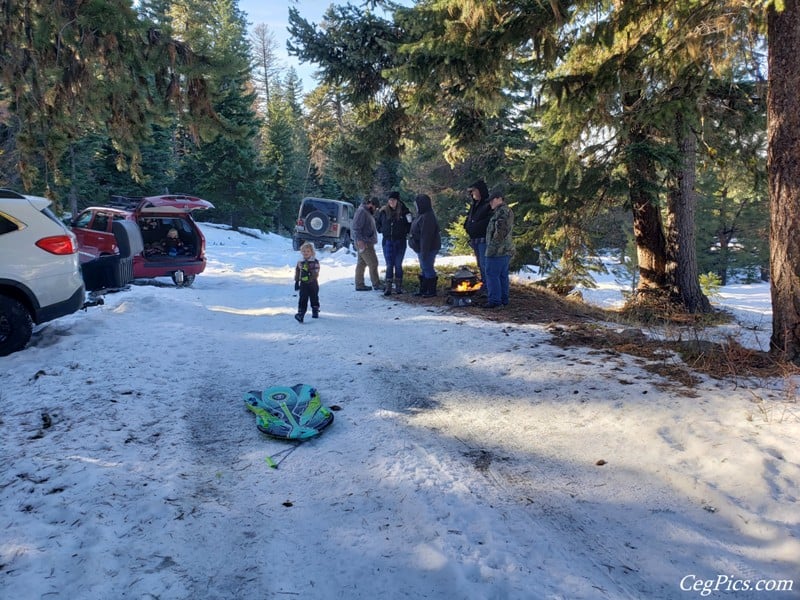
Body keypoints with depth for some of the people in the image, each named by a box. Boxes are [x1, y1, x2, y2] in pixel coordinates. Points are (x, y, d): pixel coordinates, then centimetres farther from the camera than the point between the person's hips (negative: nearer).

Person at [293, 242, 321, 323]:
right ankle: (300, 314, -10)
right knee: (303, 299, -6)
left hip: (313, 284, -1)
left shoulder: (315, 262, -5)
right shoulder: (300, 262, 6)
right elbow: (297, 273, 14)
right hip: (303, 284, 2)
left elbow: (316, 273, -13)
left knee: (314, 298, 13)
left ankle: (315, 311, 32)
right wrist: (296, 282, 13)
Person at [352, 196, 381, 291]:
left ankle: (359, 284, 15)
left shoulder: (367, 212, 19)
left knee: (361, 264, 11)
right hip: (364, 243, -10)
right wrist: (360, 241, -25)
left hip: (368, 243, 10)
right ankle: (376, 284, -4)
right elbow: (356, 228, -21)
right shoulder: (361, 212, -14)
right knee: (373, 263, -8)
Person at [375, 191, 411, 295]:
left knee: (398, 265, 5)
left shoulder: (404, 211, -7)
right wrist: (382, 230, 5)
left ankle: (398, 287, 15)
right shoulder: (383, 211, 1)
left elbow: (410, 224, 3)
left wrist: (405, 232, -5)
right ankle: (388, 288, 2)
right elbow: (377, 222, 17)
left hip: (400, 242, -1)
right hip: (387, 241, 2)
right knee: (389, 265, 1)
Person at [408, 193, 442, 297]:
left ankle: (431, 291, 8)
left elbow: (426, 237, -26)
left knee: (427, 269, -2)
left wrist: (424, 252, -26)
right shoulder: (421, 215, 12)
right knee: (424, 269, 17)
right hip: (421, 248, 11)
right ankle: (423, 290, 27)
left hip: (427, 249, -11)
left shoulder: (427, 217, -22)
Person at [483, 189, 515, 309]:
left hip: (498, 250, -11)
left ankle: (495, 300, -8)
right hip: (507, 249, 11)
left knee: (492, 274, -8)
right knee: (503, 275, 13)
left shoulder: (502, 211, -13)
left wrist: (494, 245, -19)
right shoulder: (507, 211, 21)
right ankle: (503, 299, 17)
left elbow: (500, 230, -23)